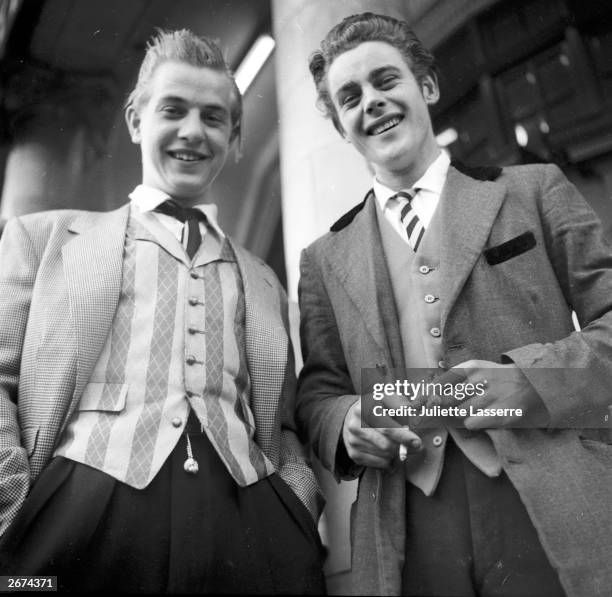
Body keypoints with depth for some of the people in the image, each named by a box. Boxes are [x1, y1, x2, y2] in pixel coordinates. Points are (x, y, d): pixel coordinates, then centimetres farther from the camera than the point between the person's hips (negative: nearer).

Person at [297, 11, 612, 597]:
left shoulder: (534, 189, 6)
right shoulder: (324, 259, 10)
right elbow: (317, 390, 10)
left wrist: (527, 378, -15)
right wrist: (347, 424, -12)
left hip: (558, 520, 0)